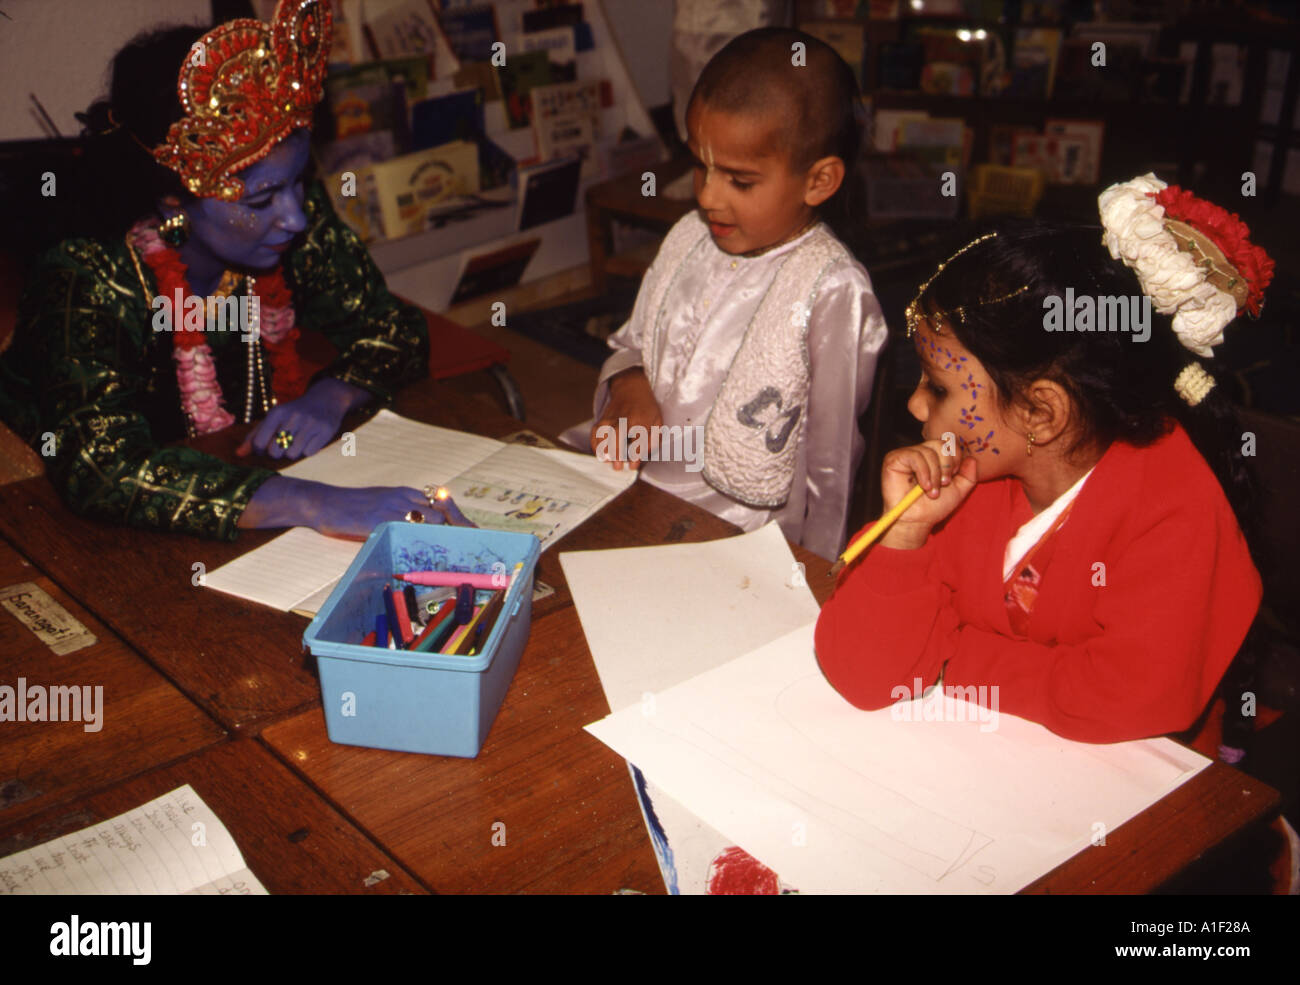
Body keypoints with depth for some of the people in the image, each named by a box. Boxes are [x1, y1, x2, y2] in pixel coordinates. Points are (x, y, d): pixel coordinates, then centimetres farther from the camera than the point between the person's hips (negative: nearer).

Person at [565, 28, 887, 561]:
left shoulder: (833, 294, -15)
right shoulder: (690, 238, 6)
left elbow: (828, 465, -9)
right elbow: (631, 343, 20)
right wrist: (629, 385, -2)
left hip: (732, 529, -7)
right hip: (630, 480, 7)